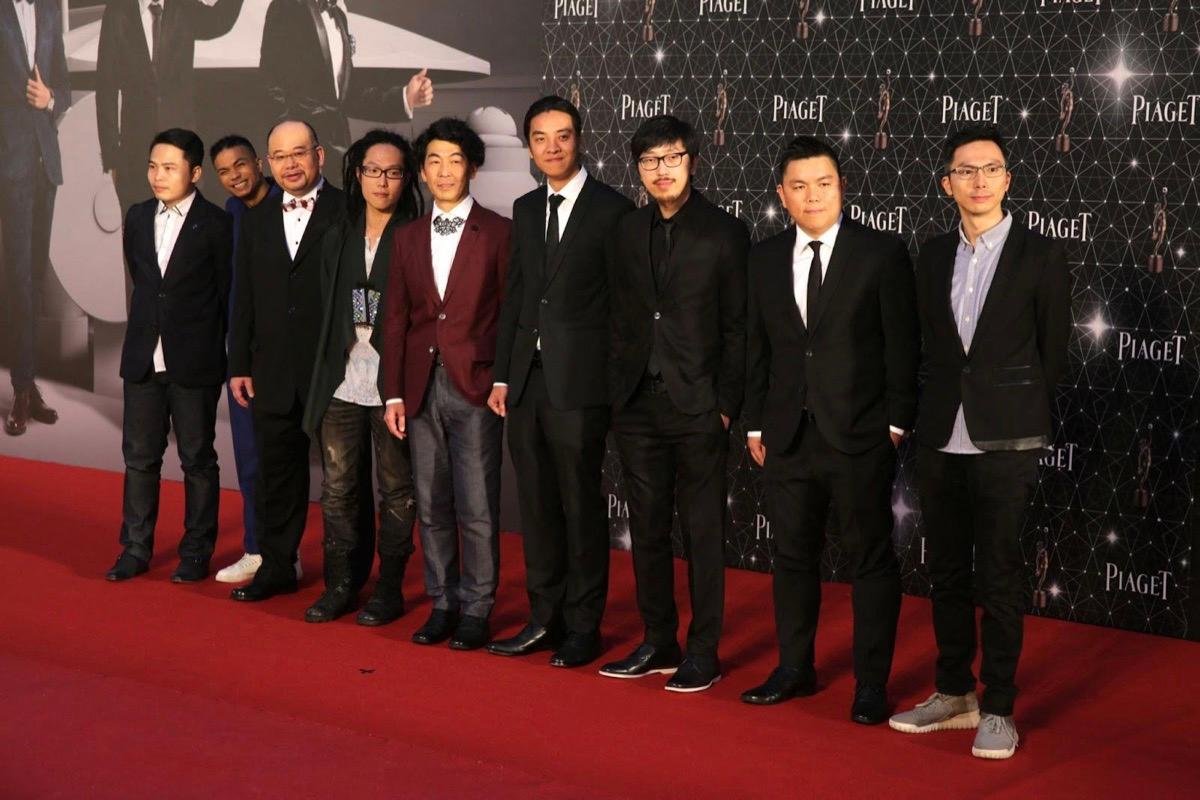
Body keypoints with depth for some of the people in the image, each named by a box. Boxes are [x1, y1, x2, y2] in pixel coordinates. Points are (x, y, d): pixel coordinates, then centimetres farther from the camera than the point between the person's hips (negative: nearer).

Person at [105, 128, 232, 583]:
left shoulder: (215, 224, -7)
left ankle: (196, 553, 15)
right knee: (140, 457, 9)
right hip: (143, 358, 5)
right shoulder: (137, 218, 8)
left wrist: (215, 349, 3)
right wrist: (150, 330, 15)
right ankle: (136, 549, 18)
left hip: (195, 362, -5)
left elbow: (228, 293, -1)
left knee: (197, 460, 5)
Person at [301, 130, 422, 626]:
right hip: (341, 383, 4)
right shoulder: (339, 240, 13)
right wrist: (326, 373, 9)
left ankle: (389, 590, 13)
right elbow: (327, 313, 16)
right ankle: (339, 586, 16)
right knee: (337, 487, 6)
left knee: (396, 489, 4)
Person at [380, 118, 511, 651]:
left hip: (475, 386, -4)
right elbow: (396, 319, 12)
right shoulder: (408, 237, 12)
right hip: (422, 385, 4)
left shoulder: (498, 233, -1)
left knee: (477, 509, -2)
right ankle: (442, 603, 21)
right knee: (432, 506, 10)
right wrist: (393, 393, 6)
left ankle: (476, 611, 9)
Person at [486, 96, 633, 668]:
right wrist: (501, 376, 11)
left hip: (579, 383, -6)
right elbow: (514, 295, 15)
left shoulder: (612, 209, -6)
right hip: (526, 380, 6)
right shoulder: (525, 209, 13)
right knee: (536, 505, 11)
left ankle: (583, 628, 12)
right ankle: (544, 618, 22)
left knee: (582, 507, 2)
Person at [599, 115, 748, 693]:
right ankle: (658, 644, 22)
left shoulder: (725, 233, -3)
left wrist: (726, 405, -9)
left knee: (703, 534, 2)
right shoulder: (628, 232, 10)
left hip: (697, 407, -5)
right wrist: (617, 394, 7)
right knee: (647, 530, 11)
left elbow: (738, 329, -4)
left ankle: (703, 653, 10)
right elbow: (620, 320, 14)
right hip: (638, 406, 5)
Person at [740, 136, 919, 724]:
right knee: (793, 555, 13)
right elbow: (757, 349, 12)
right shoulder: (764, 260, 8)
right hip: (787, 436, 4)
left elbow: (903, 346, -4)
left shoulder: (882, 254, -5)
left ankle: (871, 683, 13)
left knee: (869, 559, 3)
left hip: (860, 436, -4)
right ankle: (795, 668, 27)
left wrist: (897, 424, -8)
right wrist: (755, 425, 9)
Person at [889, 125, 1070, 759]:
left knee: (999, 577, -1)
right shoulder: (933, 255, 9)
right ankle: (953, 694, 24)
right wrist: (930, 415, 7)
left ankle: (998, 709, 8)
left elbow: (1054, 351, 2)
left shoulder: (1040, 256, -3)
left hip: (1005, 442, -4)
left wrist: (1018, 416, 4)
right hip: (941, 440, 5)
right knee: (947, 572, 12)